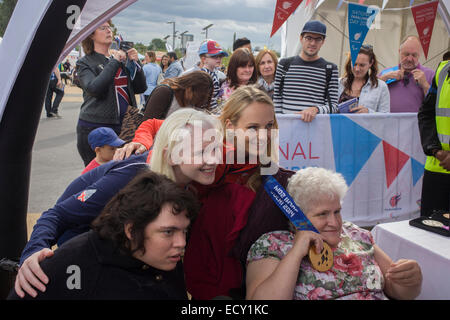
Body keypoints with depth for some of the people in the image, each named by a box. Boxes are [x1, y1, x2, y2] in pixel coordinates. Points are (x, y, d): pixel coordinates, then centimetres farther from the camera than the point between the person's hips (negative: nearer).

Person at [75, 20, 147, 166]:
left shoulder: (122, 59, 15)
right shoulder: (85, 63, 2)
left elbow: (140, 88, 12)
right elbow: (94, 88, -17)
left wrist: (135, 62, -2)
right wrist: (115, 62, -13)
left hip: (123, 126, 4)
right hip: (94, 127, -4)